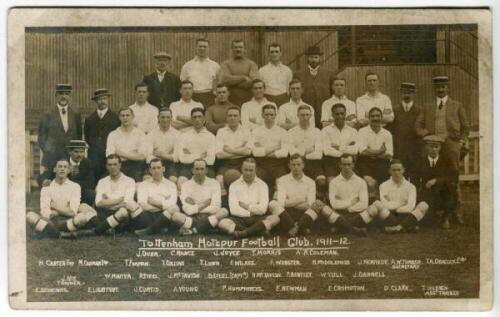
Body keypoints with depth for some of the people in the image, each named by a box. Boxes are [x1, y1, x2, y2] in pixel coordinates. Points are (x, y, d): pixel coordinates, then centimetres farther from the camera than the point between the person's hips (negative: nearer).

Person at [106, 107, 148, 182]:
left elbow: (142, 156, -1)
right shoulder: (113, 135, 12)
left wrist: (122, 154, 0)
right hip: (118, 167, 0)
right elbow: (109, 155, -1)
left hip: (135, 167, 0)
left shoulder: (140, 134, 10)